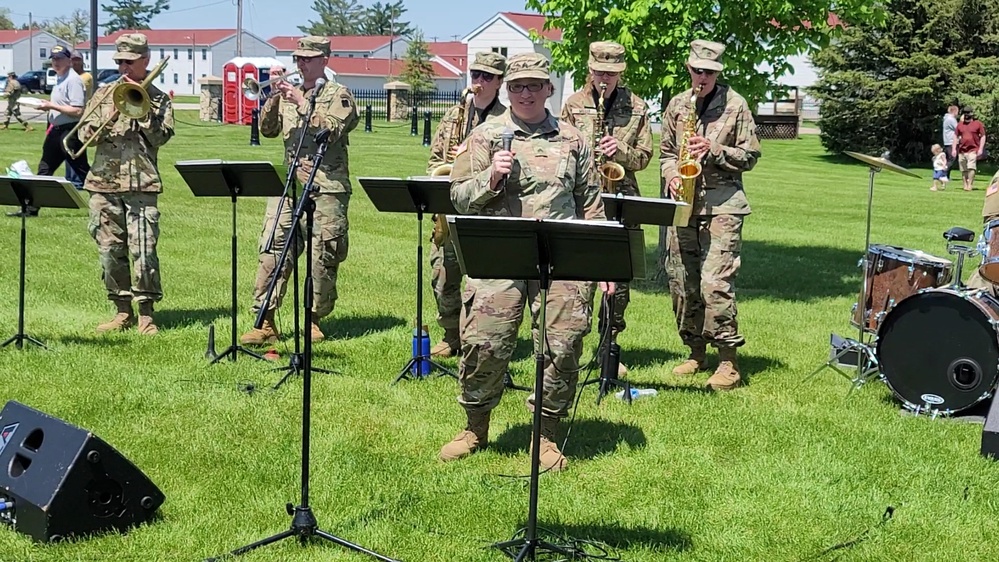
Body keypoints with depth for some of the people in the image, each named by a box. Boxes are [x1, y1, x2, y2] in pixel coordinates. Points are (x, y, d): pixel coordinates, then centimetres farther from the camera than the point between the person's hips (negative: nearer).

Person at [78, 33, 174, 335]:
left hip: (141, 185, -3)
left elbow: (161, 135, -7)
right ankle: (122, 311, 15)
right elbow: (85, 134, 6)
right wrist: (106, 122, -12)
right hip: (104, 184, 3)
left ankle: (146, 313, 0)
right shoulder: (104, 94, 14)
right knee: (110, 250, 5)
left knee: (143, 249, -9)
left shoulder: (158, 99, 8)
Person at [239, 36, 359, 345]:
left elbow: (330, 130, -12)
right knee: (272, 250, -6)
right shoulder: (287, 93, 19)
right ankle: (265, 322, -5)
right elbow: (267, 129, 11)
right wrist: (274, 95, -1)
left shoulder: (339, 95, 4)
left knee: (323, 256, -2)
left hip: (326, 188, -4)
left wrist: (301, 102, -12)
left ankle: (315, 319, 12)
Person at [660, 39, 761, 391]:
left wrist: (713, 150, -14)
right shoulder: (676, 105, 13)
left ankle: (728, 361, -7)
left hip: (722, 206, -5)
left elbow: (750, 156, 0)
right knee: (681, 282, 7)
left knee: (715, 283, -14)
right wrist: (671, 174, 0)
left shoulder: (735, 105, 1)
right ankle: (695, 351, 21)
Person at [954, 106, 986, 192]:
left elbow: (983, 136, 2)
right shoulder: (960, 125, 11)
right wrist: (954, 149, 9)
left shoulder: (978, 124, 1)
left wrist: (980, 149, -6)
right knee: (963, 169, 7)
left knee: (971, 167, -16)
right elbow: (956, 137, 16)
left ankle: (970, 185, -13)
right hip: (962, 150, 4)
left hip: (973, 150, -4)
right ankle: (965, 184, 19)